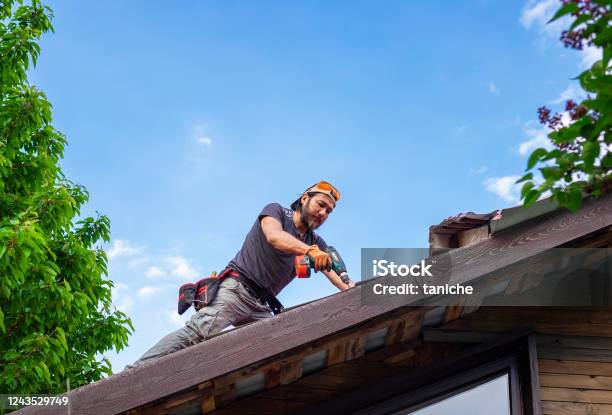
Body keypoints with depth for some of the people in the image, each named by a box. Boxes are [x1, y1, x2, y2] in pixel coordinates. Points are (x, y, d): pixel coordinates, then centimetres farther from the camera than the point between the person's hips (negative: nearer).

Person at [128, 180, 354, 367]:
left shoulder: (316, 244, 20)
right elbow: (273, 236, -19)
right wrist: (309, 250, -36)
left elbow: (336, 273, 6)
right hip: (236, 289, -7)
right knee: (199, 331, -27)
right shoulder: (276, 211, 4)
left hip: (261, 307, 7)